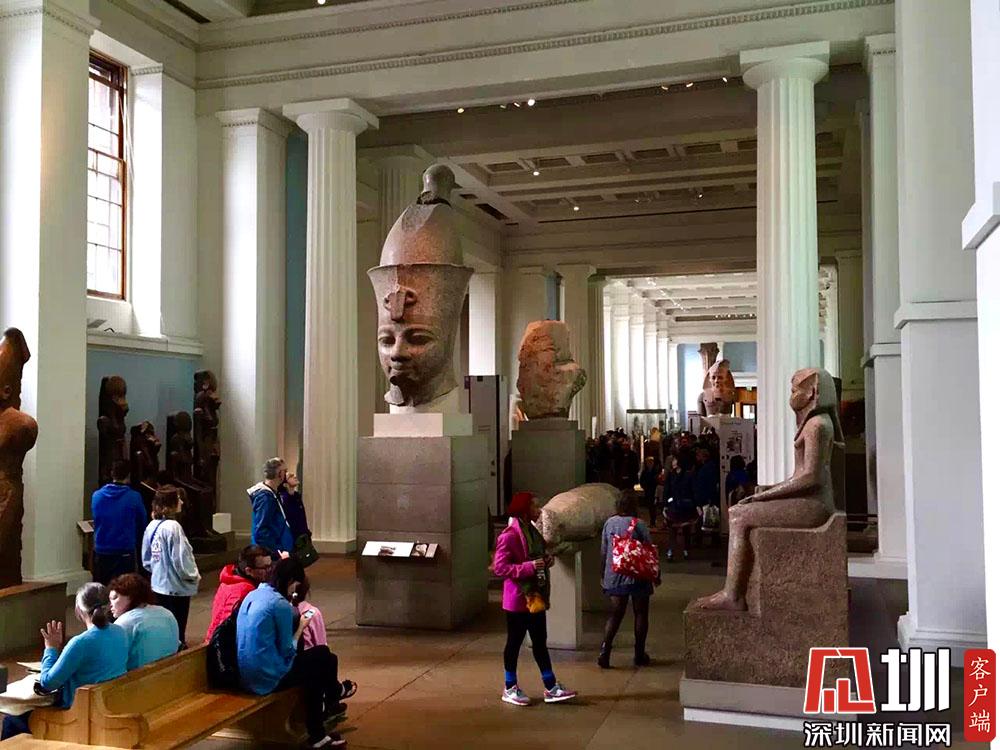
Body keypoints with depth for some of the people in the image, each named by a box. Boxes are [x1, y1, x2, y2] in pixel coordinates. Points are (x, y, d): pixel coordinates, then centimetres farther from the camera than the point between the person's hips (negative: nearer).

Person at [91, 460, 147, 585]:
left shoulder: (96, 496, -5)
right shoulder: (134, 497, -12)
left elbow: (95, 520, 10)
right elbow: (142, 523, 1)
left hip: (101, 550, 3)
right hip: (125, 551, -3)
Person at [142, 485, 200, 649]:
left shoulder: (152, 526, 1)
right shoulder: (172, 527, -22)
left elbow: (146, 560, 10)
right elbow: (181, 559, -21)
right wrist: (194, 576, -5)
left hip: (158, 586, 8)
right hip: (177, 588, -8)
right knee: (177, 633, 3)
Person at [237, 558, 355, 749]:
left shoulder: (253, 594, 6)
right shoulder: (280, 604, -20)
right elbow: (288, 652, -15)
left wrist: (294, 619, 11)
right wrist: (301, 627, -1)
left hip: (245, 675, 8)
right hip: (268, 678, -8)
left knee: (314, 661, 23)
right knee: (325, 657, 11)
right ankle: (335, 692, 46)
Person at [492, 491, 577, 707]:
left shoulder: (531, 531, 10)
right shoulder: (509, 536, -19)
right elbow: (499, 567, -22)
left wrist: (546, 561, 3)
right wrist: (529, 567, -27)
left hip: (536, 597, 9)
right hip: (518, 598, -8)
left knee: (540, 642, 13)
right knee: (515, 642, 5)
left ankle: (551, 687, 19)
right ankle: (509, 689, 19)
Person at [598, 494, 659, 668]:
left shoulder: (609, 523, 1)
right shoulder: (639, 524, -10)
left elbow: (603, 552, 7)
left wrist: (605, 574, 19)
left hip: (614, 576, 4)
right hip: (637, 576, -3)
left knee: (616, 614, 9)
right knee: (641, 613, 10)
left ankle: (605, 650, -6)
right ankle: (639, 655, 16)